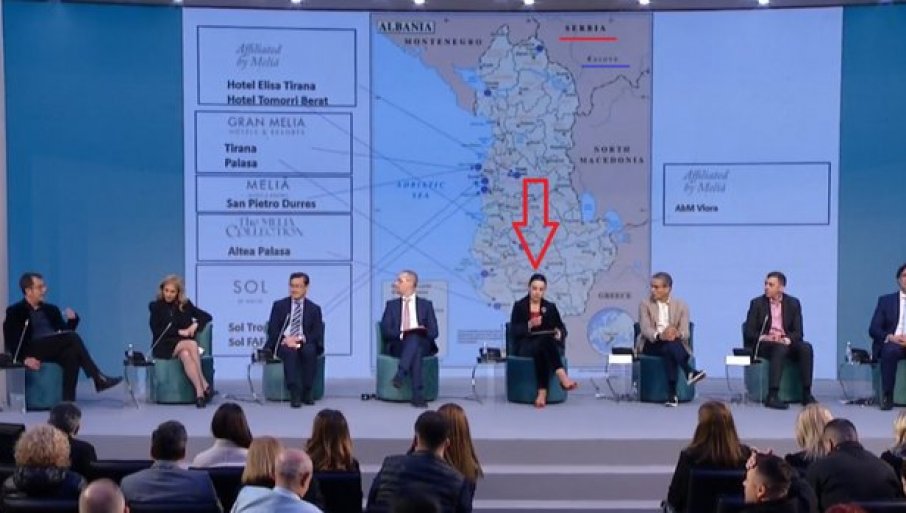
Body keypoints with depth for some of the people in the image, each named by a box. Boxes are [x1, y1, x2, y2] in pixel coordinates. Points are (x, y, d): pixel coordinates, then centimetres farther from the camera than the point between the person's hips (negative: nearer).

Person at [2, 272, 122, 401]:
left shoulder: (51, 309, 23)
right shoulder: (14, 312, 8)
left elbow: (65, 334, 22)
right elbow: (11, 342, -2)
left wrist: (72, 320, 2)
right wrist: (25, 358, -20)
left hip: (55, 350, 5)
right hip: (33, 351, -5)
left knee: (72, 353, -34)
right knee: (72, 336, -29)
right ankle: (98, 378, -33)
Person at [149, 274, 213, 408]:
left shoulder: (185, 305, 11)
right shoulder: (156, 307, 5)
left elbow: (207, 316, 12)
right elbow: (157, 331, -5)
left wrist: (195, 325, -8)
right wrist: (179, 332, -12)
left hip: (184, 344, 2)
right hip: (164, 346, -2)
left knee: (185, 355, -36)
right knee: (192, 344, -32)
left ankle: (199, 393, -44)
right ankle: (204, 385, -37)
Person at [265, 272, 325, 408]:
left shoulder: (314, 308, 13)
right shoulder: (279, 305, 13)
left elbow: (317, 333, 3)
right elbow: (272, 330, 4)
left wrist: (301, 339, -16)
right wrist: (285, 340, -17)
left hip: (305, 344, 1)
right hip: (284, 344, -1)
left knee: (310, 351, -35)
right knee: (290, 351, -36)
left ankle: (307, 391, -24)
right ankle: (295, 393, -39)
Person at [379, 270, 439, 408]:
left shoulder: (425, 304, 16)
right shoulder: (392, 305, 18)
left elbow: (433, 332, 7)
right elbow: (385, 331, 6)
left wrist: (419, 333, -15)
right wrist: (402, 333, -14)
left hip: (422, 345, 0)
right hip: (399, 345, 0)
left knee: (414, 338, -39)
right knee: (415, 352, -38)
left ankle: (400, 374, -50)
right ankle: (418, 395, -48)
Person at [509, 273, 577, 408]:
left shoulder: (550, 307, 17)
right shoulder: (519, 306, 9)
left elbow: (562, 327, 9)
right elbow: (514, 331, -2)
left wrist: (559, 332, -15)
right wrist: (529, 325, -20)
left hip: (547, 344, 2)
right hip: (525, 346, -2)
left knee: (546, 341, -37)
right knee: (543, 343, -37)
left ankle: (542, 392, -47)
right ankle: (562, 377, -54)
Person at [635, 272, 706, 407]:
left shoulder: (681, 305, 10)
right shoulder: (645, 304, 6)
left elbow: (685, 332, -4)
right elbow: (645, 329, -11)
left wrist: (677, 334, -30)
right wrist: (660, 335, -34)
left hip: (676, 344, 1)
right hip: (651, 344, -1)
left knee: (669, 351, -38)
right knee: (670, 344, -36)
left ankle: (672, 394, -44)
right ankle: (689, 372, -51)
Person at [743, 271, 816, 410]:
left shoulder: (793, 303, 9)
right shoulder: (757, 303, 4)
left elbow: (798, 332, 2)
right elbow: (749, 332, -1)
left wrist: (786, 340, -20)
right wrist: (764, 337, -21)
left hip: (786, 343, 3)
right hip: (763, 345, -3)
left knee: (806, 348, -28)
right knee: (780, 349, -36)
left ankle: (806, 393, -25)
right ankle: (772, 395, -43)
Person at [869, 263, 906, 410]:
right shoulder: (886, 300, 14)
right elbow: (873, 329, 6)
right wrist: (890, 337, -14)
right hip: (891, 344, 0)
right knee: (890, 351, -36)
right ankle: (887, 396, -30)